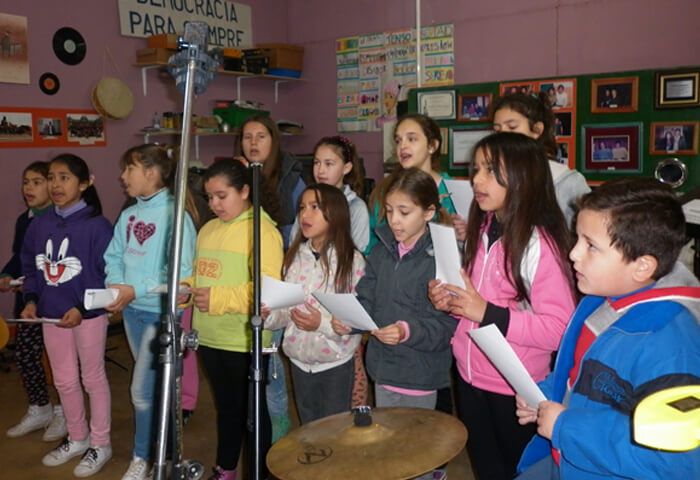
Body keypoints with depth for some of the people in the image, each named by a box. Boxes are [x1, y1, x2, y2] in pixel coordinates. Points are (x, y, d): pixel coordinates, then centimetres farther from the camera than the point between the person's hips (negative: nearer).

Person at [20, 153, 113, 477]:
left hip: (88, 315, -6)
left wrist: (82, 309, -19)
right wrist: (31, 300, -1)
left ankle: (100, 444, 24)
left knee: (92, 379, 8)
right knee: (64, 381, 17)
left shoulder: (96, 225, -15)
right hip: (51, 315, 6)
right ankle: (77, 438, 36)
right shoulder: (39, 225, 3)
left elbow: (108, 275, -14)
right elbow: (31, 268, 13)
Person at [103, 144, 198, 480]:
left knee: (142, 390, -2)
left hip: (161, 311, -7)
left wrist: (136, 289, -21)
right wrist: (114, 285, -12)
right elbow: (114, 257, 9)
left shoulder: (174, 214, -16)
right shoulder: (128, 215, 6)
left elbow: (182, 271, -21)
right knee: (153, 383, 20)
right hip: (132, 310, 7)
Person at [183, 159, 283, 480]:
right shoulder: (208, 230, 11)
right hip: (210, 337, 7)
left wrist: (220, 299, -29)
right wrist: (186, 288, -2)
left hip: (245, 342, -7)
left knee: (252, 410, 9)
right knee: (226, 407, 22)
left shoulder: (263, 231, -14)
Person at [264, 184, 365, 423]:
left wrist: (323, 323, -27)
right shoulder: (295, 257, 2)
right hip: (300, 359, 5)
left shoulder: (351, 260, -14)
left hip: (335, 362, -5)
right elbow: (287, 309, 6)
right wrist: (269, 315, -14)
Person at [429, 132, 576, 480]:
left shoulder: (541, 244, -20)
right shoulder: (481, 231, 4)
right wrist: (449, 300, -3)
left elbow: (559, 328, -23)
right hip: (470, 376, 7)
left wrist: (488, 314, -27)